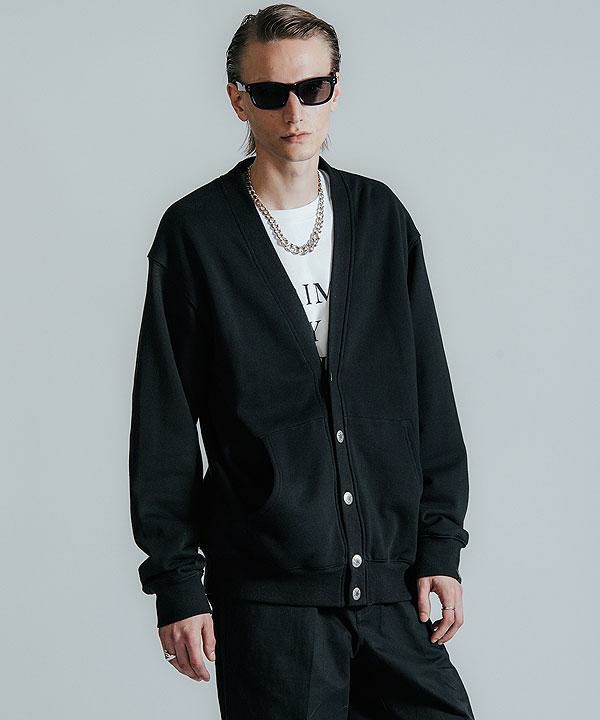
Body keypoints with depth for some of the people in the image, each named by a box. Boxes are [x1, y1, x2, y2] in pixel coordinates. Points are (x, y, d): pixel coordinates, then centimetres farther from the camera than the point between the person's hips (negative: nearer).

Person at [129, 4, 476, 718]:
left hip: (391, 580, 3)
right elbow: (164, 426, -1)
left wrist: (440, 548, 6)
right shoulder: (196, 232, -1)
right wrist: (176, 584, -5)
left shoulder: (381, 217, 9)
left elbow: (429, 394, 11)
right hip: (266, 593, -3)